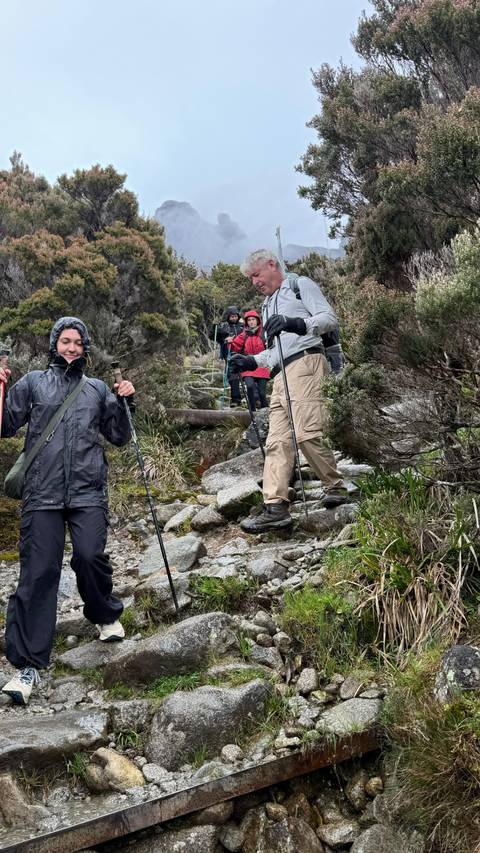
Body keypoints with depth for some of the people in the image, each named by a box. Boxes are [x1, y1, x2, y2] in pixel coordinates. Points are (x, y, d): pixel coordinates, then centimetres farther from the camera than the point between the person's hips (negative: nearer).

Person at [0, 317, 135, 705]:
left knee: (90, 556, -15)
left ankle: (106, 615, 17)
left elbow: (119, 437, 17)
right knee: (38, 573, -5)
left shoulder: (98, 389, 16)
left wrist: (125, 402, 4)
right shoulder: (32, 383, 12)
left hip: (88, 492, 1)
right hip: (42, 493, -1)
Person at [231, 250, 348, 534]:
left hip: (305, 363, -8)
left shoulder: (300, 284, 11)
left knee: (306, 433, -21)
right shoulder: (268, 305, 33)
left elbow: (329, 318, -3)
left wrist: (296, 324, -20)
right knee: (277, 441, -5)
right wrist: (252, 361, 18)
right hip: (280, 376, 8)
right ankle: (276, 507, -11)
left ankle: (337, 488, -5)